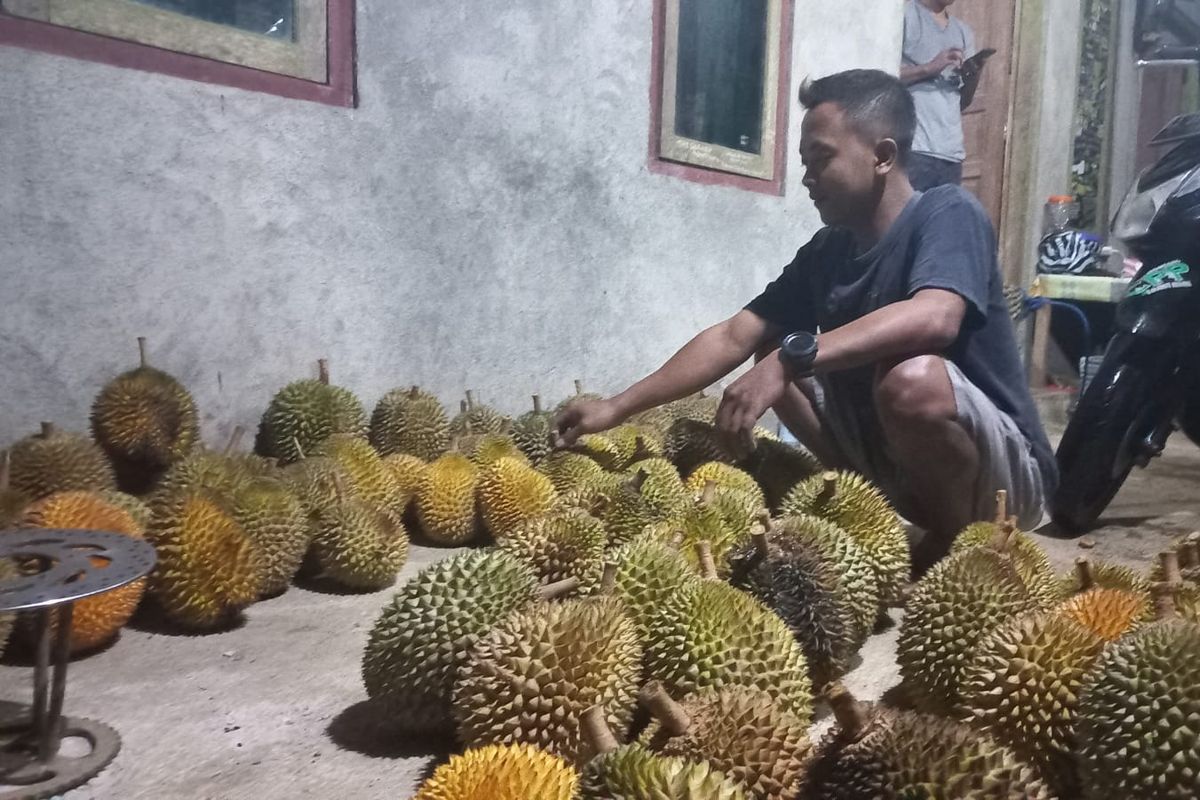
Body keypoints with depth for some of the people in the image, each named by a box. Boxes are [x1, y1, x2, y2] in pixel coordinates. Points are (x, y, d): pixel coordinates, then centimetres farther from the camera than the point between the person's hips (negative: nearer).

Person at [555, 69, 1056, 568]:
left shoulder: (947, 213, -16)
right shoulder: (826, 251, 2)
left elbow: (934, 318, -37)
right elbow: (732, 338, -2)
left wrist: (789, 360, -40)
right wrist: (617, 408, -7)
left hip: (1007, 471, -6)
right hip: (898, 458, 6)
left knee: (911, 377, -35)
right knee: (773, 355, 2)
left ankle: (956, 542, -7)